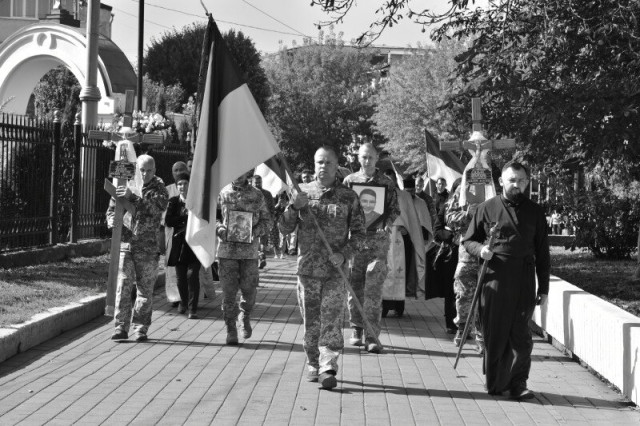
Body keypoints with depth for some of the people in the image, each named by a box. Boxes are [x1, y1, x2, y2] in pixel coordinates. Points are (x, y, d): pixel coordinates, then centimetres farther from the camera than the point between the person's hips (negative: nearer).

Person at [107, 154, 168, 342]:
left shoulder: (158, 188, 2)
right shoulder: (124, 186, 9)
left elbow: (156, 207, -18)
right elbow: (111, 209, 19)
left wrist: (132, 197, -27)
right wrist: (112, 220, -4)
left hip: (147, 247, -1)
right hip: (124, 243, 1)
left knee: (145, 289, 4)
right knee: (123, 286, -6)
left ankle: (140, 329, 13)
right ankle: (121, 328, -3)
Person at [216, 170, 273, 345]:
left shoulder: (257, 196, 5)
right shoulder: (222, 193, 4)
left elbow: (267, 220, 9)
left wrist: (256, 231, -10)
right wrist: (219, 228, -9)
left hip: (249, 250, 0)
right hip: (227, 249, 0)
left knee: (249, 289, 3)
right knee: (228, 291, 0)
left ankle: (245, 317, 33)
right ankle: (230, 330, 10)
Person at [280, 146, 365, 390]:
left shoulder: (348, 197, 3)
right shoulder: (302, 193, 6)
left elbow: (358, 232, 5)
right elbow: (284, 228, 4)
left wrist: (344, 253, -11)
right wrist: (294, 208, -14)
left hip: (335, 269, -1)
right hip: (307, 268, 2)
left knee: (332, 319, -8)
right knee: (310, 321, 8)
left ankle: (328, 369, -11)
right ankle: (313, 365, 21)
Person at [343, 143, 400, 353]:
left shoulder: (387, 183, 7)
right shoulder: (349, 180, 11)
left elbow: (394, 209, 7)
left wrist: (386, 224, -12)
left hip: (378, 239, -2)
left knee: (374, 288, -9)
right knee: (354, 286, 5)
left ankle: (371, 336, -8)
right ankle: (356, 330, 20)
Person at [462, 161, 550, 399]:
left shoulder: (534, 212, 12)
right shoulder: (487, 208, 7)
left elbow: (542, 253, 14)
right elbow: (468, 240, 12)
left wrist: (543, 288, 9)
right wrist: (480, 249, -11)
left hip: (524, 281, 1)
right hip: (494, 278, -1)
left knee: (521, 335, -2)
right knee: (494, 333, 3)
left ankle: (518, 384, 7)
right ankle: (494, 383, 14)